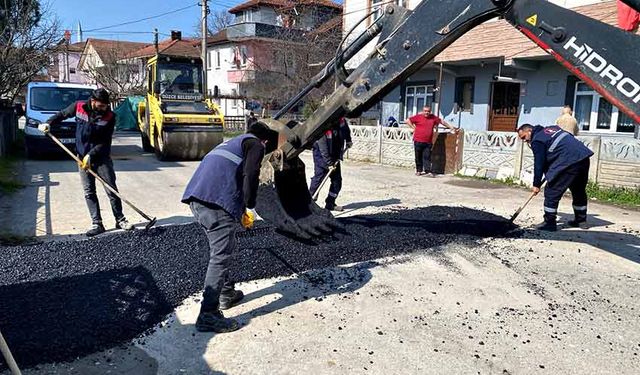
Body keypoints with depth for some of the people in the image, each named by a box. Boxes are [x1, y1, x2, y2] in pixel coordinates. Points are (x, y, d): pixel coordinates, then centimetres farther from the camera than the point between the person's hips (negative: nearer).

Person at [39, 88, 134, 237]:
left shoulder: (109, 116, -12)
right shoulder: (79, 107, -7)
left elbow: (105, 142, -14)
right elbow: (62, 115, 13)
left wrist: (91, 155, -22)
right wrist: (49, 123, -1)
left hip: (102, 158, -2)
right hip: (83, 158, 2)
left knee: (112, 190, 0)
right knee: (89, 192, 2)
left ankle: (120, 220, 12)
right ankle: (97, 224, 7)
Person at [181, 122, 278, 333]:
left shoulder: (233, 142, 33)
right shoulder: (256, 144, 8)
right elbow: (250, 175, -10)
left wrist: (241, 212, 36)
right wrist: (250, 208, 0)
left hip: (196, 197, 9)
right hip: (216, 202, -9)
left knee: (222, 248, 24)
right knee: (220, 256, -4)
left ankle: (226, 293, 37)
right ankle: (208, 315, -4)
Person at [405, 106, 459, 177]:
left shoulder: (433, 117, 8)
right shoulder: (418, 117, -2)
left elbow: (442, 122, 18)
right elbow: (408, 121, 3)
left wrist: (452, 128, 21)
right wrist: (413, 127, -4)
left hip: (428, 142, 2)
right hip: (418, 141, -2)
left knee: (427, 157, -1)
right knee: (418, 157, 6)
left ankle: (428, 171, -3)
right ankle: (419, 171, 17)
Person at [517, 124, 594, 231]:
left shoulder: (537, 140, -3)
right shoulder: (551, 128, 23)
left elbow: (539, 163, -6)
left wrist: (536, 185, -1)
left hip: (569, 163, -9)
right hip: (584, 156, 9)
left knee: (551, 193, -2)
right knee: (579, 191, 22)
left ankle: (550, 223, 2)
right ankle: (581, 220, 33)